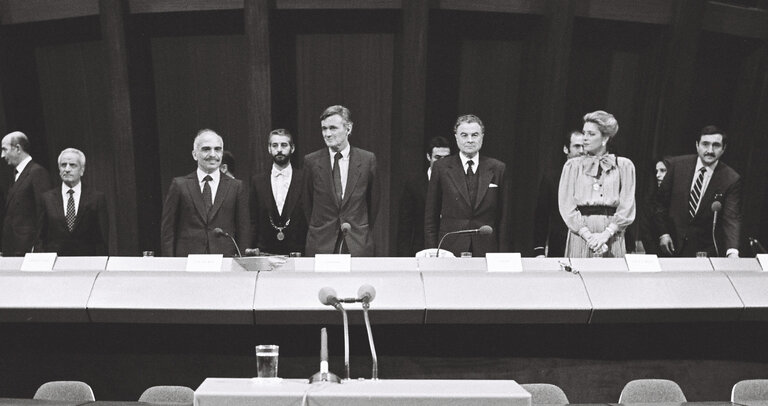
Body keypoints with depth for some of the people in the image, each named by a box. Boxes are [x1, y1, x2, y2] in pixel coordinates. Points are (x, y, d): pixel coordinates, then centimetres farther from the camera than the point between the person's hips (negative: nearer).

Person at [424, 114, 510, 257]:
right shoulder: (441, 167, 2)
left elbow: (504, 217, 5)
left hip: (487, 251, 1)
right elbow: (431, 217, 4)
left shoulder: (497, 168, 5)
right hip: (450, 249, -1)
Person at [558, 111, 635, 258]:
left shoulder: (623, 166, 7)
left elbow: (627, 208, 0)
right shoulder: (573, 165, 8)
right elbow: (566, 206, -2)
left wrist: (606, 234, -14)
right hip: (580, 236, 0)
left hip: (612, 237, 0)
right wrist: (588, 235, -13)